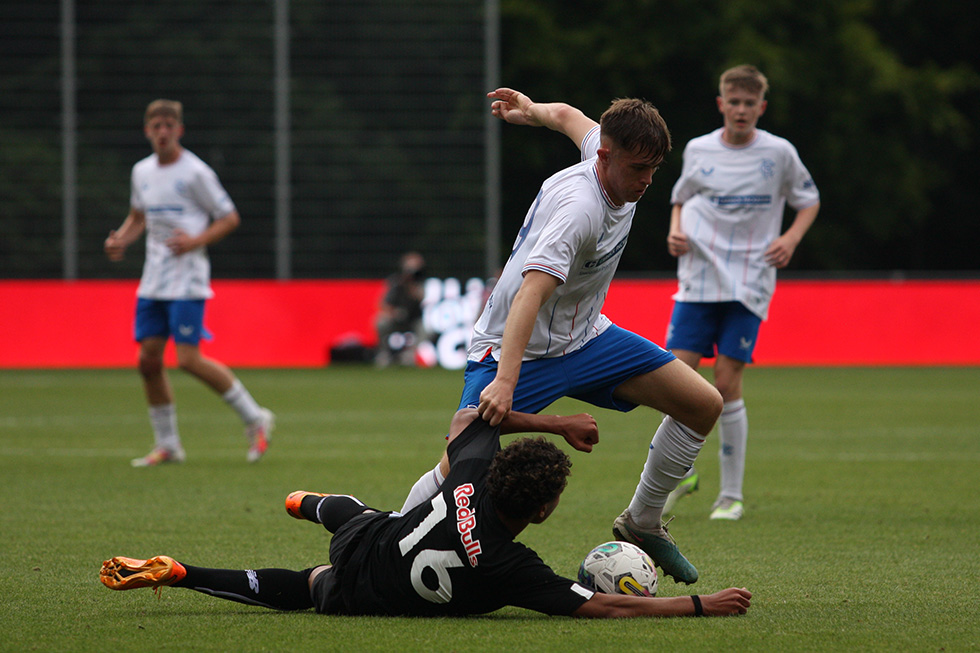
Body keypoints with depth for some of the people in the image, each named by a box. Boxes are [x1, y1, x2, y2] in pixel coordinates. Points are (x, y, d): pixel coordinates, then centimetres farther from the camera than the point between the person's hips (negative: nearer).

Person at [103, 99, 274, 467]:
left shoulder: (195, 173, -8)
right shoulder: (142, 171, 11)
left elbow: (229, 218, -5)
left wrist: (195, 241, -19)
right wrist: (121, 240, 6)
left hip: (187, 281, -7)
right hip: (152, 281, 7)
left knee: (189, 360, -14)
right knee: (148, 359, 1)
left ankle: (255, 418, 2)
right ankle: (167, 446, 12)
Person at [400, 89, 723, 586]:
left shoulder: (616, 162, -7)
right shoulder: (579, 206, -33)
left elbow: (567, 116, 15)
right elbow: (531, 291, -44)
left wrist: (529, 111, 37)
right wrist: (505, 380, -54)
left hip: (583, 338, 9)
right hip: (519, 348, -9)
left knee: (703, 405, 0)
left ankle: (642, 523, 16)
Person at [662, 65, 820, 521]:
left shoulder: (779, 153, 1)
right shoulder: (698, 150, 6)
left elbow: (808, 200, 13)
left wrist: (791, 238, -4)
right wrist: (676, 229, 1)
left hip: (748, 284, -2)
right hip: (698, 281, 2)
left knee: (727, 384, -8)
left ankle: (731, 495, 3)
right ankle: (681, 473, 18)